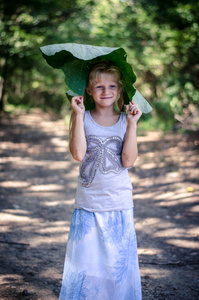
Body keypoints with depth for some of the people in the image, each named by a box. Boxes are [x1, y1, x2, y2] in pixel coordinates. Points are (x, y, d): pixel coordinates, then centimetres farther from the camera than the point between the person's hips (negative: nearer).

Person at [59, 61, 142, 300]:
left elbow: (128, 161, -10)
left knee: (118, 261, 7)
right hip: (87, 204, 0)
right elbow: (78, 154, -16)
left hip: (119, 205, 0)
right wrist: (78, 115, -14)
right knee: (84, 261, 5)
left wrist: (132, 123, -14)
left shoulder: (125, 120, 1)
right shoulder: (83, 119, 0)